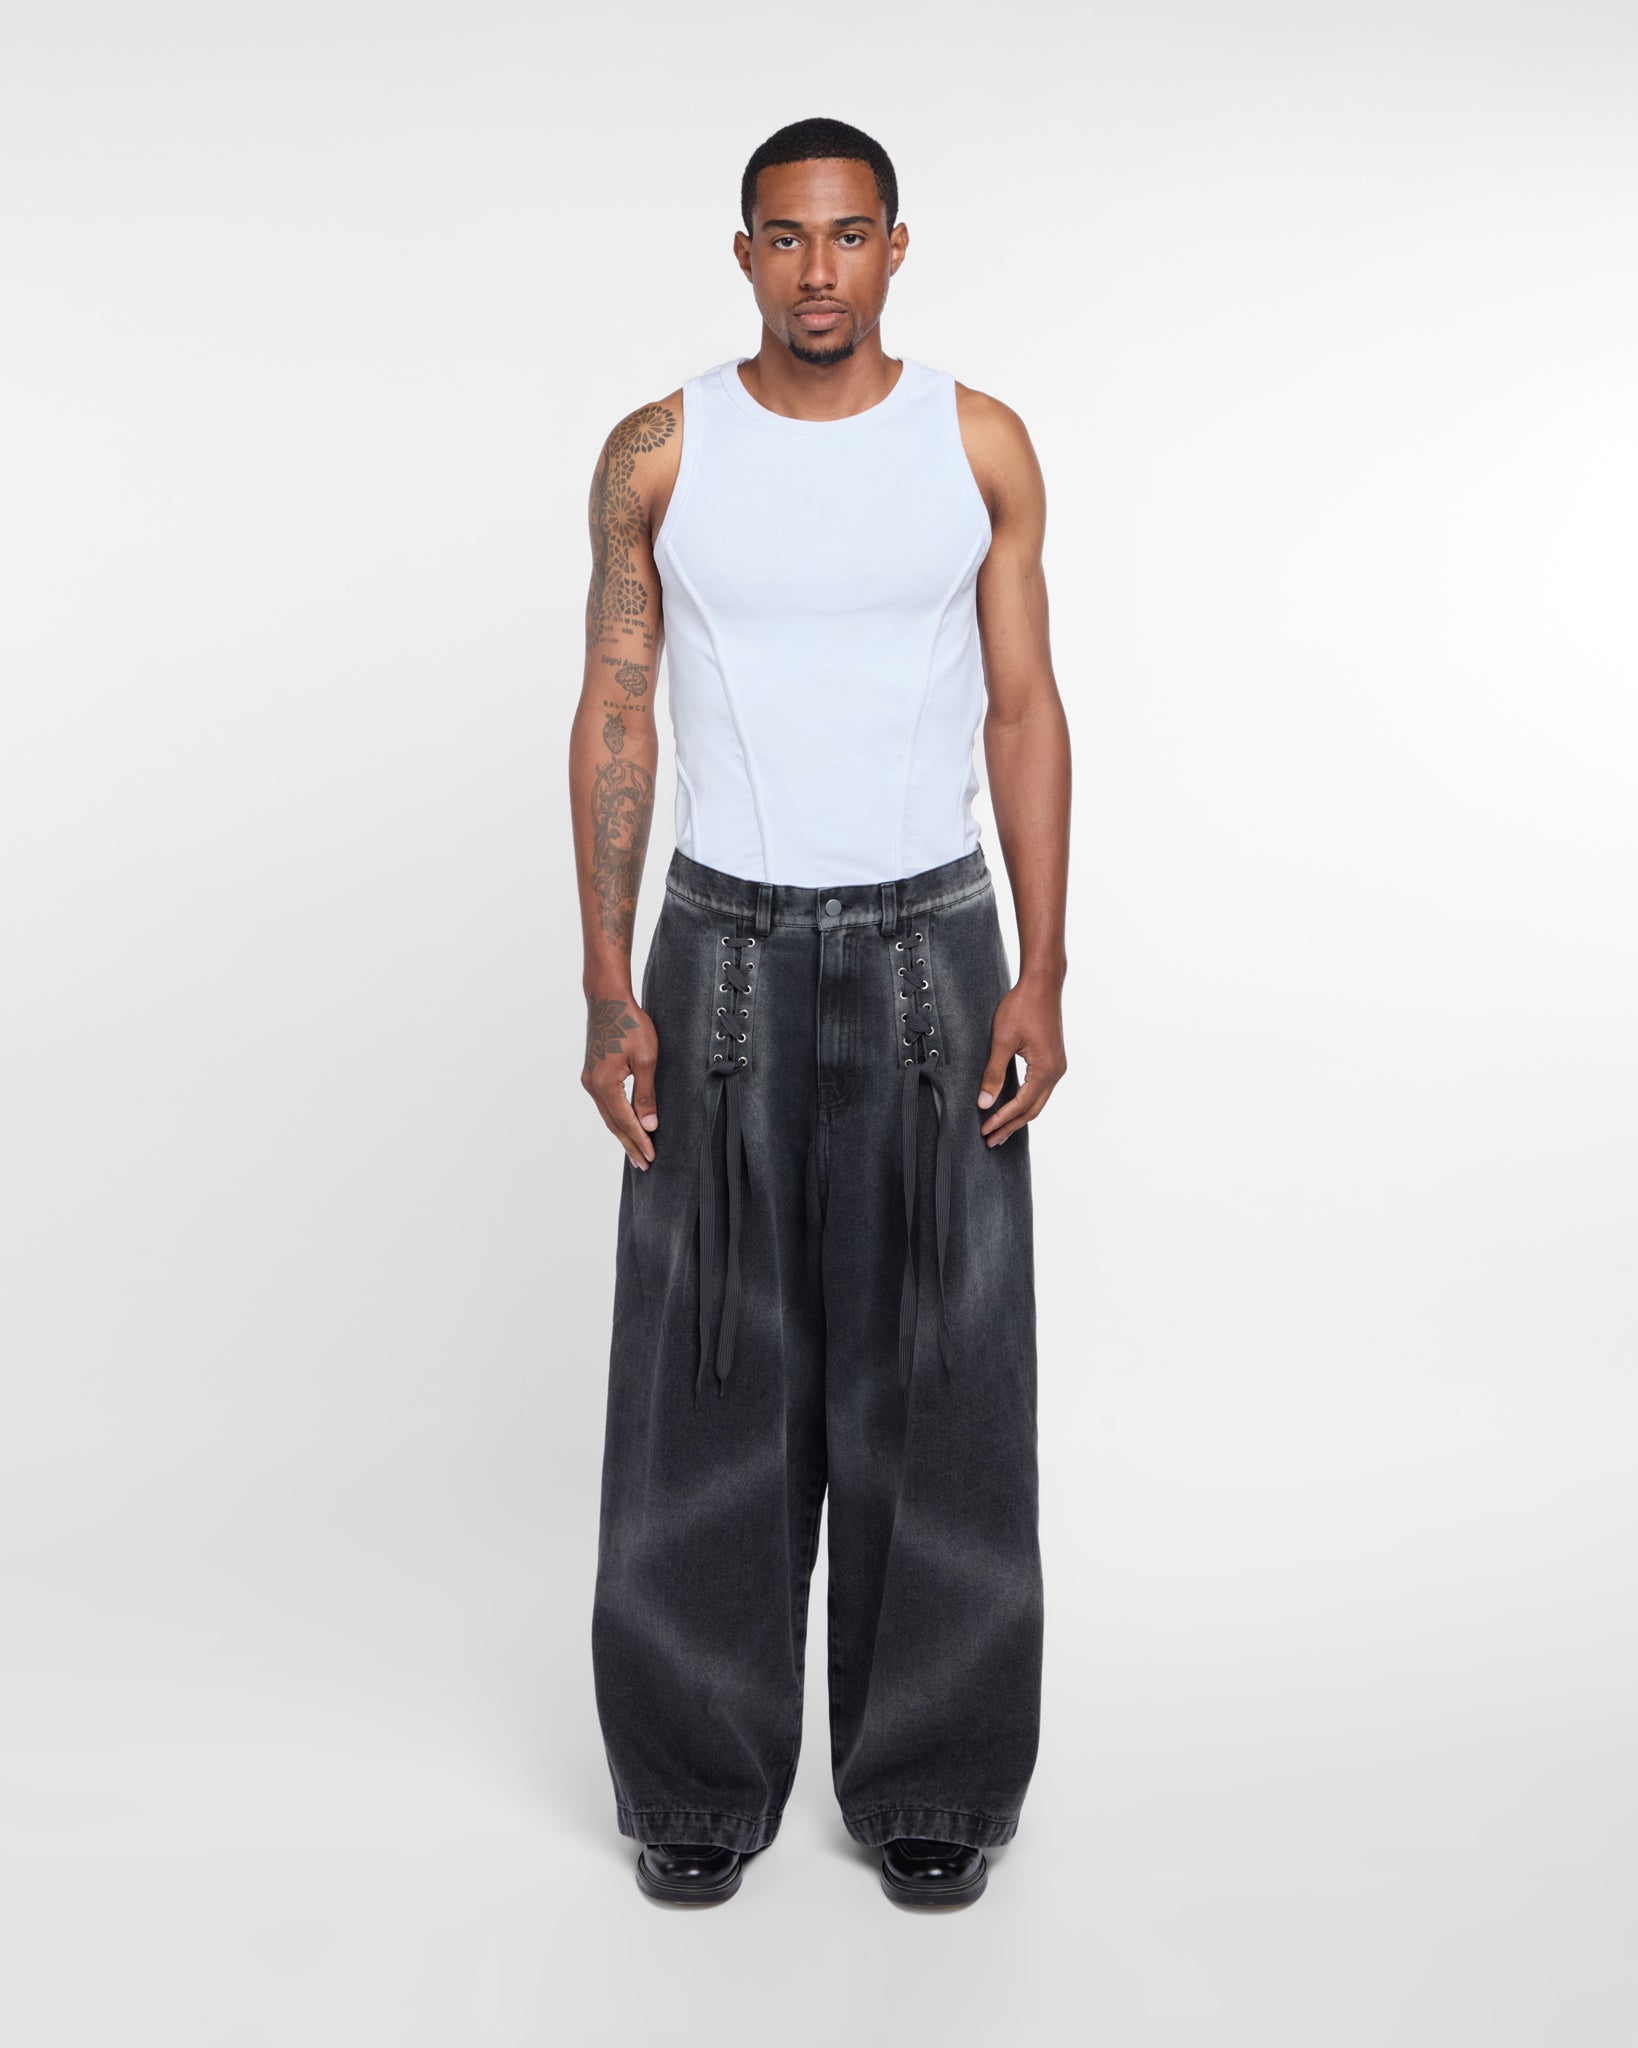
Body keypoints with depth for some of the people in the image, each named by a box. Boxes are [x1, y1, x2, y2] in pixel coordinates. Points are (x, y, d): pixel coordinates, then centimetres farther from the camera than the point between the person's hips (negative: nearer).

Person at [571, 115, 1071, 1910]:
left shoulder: (982, 445, 1)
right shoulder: (658, 455, 1)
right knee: (708, 1378, 4)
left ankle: (930, 1777, 20)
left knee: (936, 1375, 4)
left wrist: (1043, 978, -7)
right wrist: (609, 994, -6)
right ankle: (704, 1777, 20)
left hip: (931, 949, 0)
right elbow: (615, 716, 1)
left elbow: (1024, 710, 1)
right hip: (727, 951, 0)